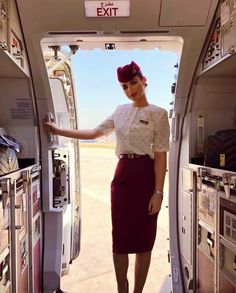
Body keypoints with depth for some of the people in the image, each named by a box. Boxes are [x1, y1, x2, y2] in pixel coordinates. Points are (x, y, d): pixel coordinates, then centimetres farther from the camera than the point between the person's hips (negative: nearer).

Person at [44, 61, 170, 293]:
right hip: (122, 174, 4)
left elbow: (160, 156, -8)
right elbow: (94, 133, 15)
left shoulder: (158, 114, -3)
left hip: (145, 175, -4)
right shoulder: (120, 111, 12)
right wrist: (58, 131, 14)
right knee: (120, 237, 7)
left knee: (143, 239, 6)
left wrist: (158, 192, -13)